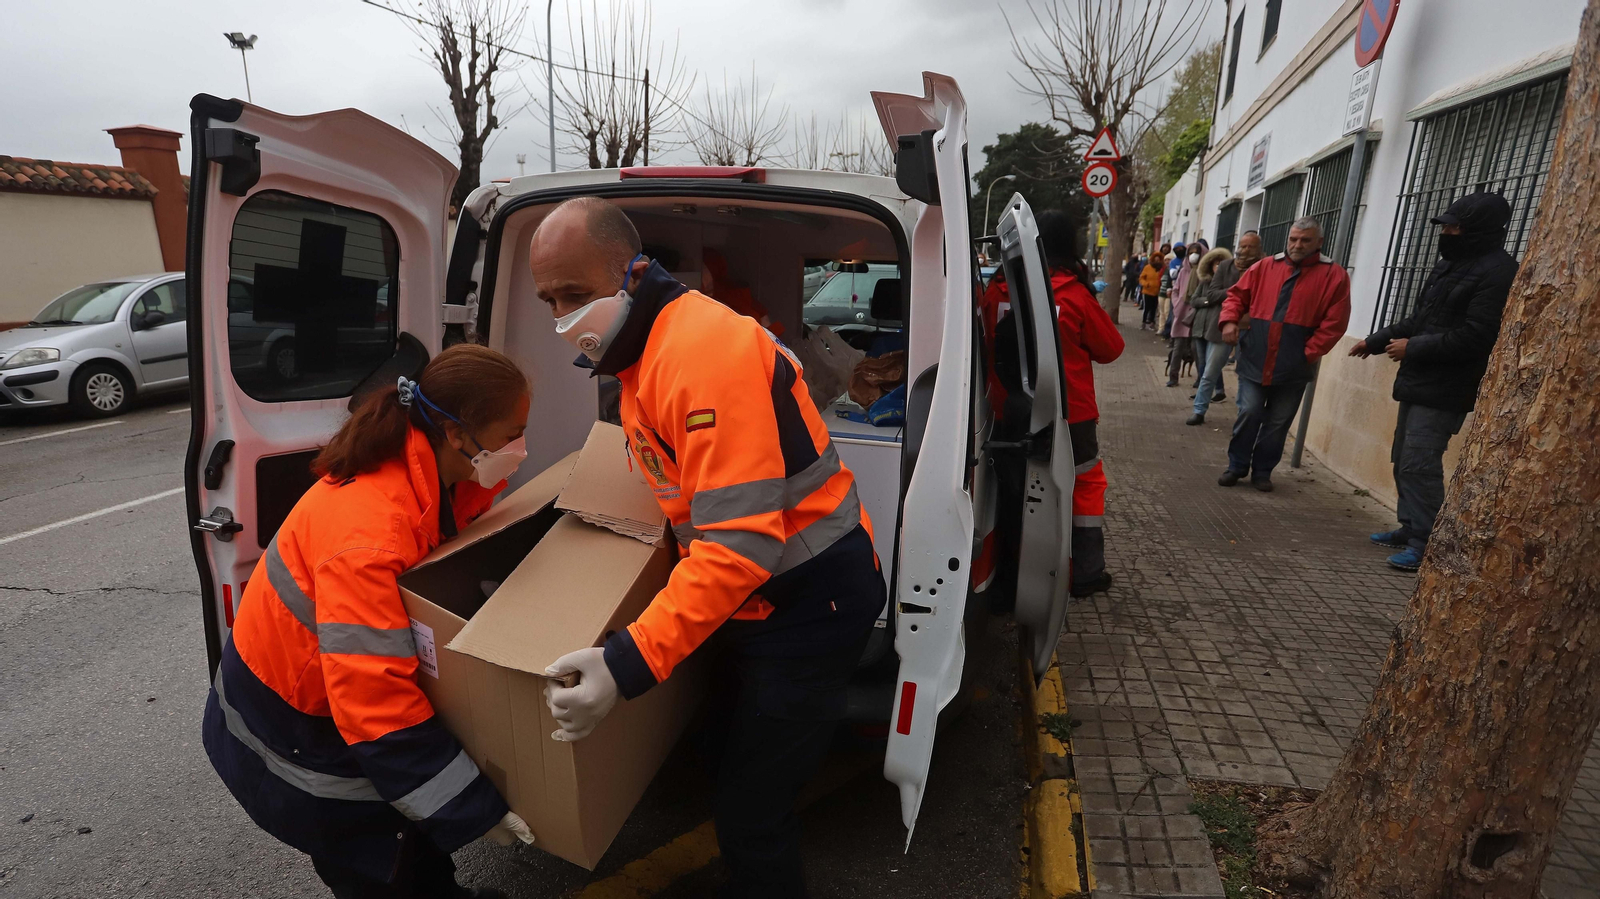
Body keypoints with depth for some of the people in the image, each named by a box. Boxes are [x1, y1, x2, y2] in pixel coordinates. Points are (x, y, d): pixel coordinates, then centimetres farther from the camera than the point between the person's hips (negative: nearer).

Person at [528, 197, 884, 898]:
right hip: (755, 597, 10)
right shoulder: (646, 348, 7)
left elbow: (741, 542, -31)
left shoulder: (704, 352, -26)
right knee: (738, 740, 25)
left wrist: (628, 665, -33)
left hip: (812, 599, -10)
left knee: (749, 818, 0)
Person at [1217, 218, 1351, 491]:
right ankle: (1237, 467, 14)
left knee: (1278, 423, 7)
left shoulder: (1334, 275, 0)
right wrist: (1229, 320, -8)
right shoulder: (1265, 267, 7)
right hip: (1254, 360, 1)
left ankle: (1262, 472, 21)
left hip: (1293, 367, 0)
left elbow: (1334, 322, -5)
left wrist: (1308, 353, -11)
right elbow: (1237, 294, 11)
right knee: (1249, 414, -2)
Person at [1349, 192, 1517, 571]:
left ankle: (1425, 543, -6)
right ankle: (1410, 528, 24)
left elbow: (1474, 337, -21)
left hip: (1444, 391, -10)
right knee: (1403, 460, 14)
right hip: (1418, 382, 10)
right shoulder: (1450, 263, 16)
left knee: (1419, 464, -12)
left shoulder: (1498, 272, -14)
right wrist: (1376, 341, 20)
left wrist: (1412, 348, -15)